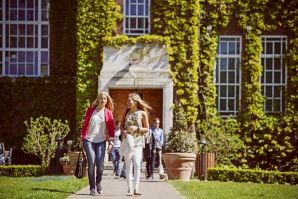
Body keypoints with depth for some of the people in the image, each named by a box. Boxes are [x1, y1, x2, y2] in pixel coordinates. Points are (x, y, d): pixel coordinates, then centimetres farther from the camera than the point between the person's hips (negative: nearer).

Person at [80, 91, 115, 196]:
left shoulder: (108, 113, 5)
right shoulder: (90, 110, 5)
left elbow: (111, 128, 6)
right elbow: (85, 124, 8)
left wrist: (110, 141, 0)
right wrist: (82, 138, 5)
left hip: (101, 141, 0)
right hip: (89, 140, 0)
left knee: (100, 164, -6)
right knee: (91, 163, -9)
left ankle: (98, 183, 21)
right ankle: (92, 187, -4)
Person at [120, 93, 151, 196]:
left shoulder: (142, 113, 0)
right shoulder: (126, 112, 9)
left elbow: (147, 129, 3)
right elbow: (122, 125, 16)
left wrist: (136, 128, -13)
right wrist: (124, 132, -5)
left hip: (138, 141, -3)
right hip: (128, 140, 3)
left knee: (137, 164, -14)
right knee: (128, 165, 0)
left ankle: (136, 188, -14)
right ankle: (130, 189, 1)